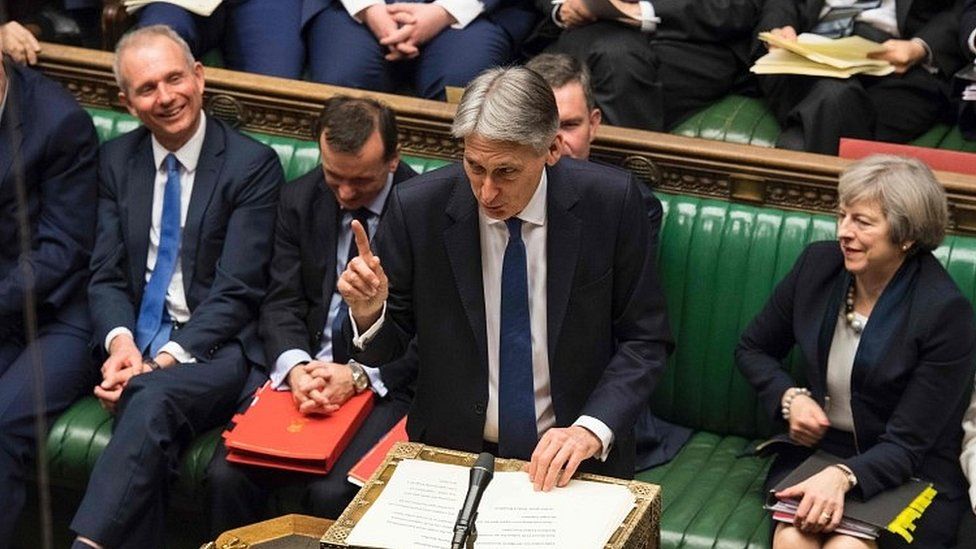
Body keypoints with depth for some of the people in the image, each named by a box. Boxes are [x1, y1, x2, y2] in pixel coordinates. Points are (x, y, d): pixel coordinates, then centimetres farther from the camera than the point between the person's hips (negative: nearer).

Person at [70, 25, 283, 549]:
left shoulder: (252, 164, -5)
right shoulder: (117, 160, 11)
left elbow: (235, 290, -9)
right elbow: (106, 275, 9)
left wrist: (169, 358, -20)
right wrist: (120, 341, -12)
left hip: (215, 348, -4)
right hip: (136, 343, 4)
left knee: (153, 397, -35)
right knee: (145, 423, -29)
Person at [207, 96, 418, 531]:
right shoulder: (298, 200, 7)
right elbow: (282, 304, 5)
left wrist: (359, 377, -19)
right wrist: (295, 367, -16)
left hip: (385, 382, -4)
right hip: (305, 372, 4)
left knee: (331, 491, -29)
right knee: (228, 473, -19)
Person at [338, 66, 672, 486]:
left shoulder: (612, 202, -9)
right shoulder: (416, 208, -7)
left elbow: (645, 339, -2)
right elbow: (385, 347, 3)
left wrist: (591, 429, -16)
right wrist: (368, 311, -20)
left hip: (576, 460, 0)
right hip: (452, 452, 1)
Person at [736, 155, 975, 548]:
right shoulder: (818, 264, -1)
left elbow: (906, 445, -14)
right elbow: (752, 349, 14)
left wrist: (843, 476, -31)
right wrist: (789, 397, -5)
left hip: (909, 480, -3)